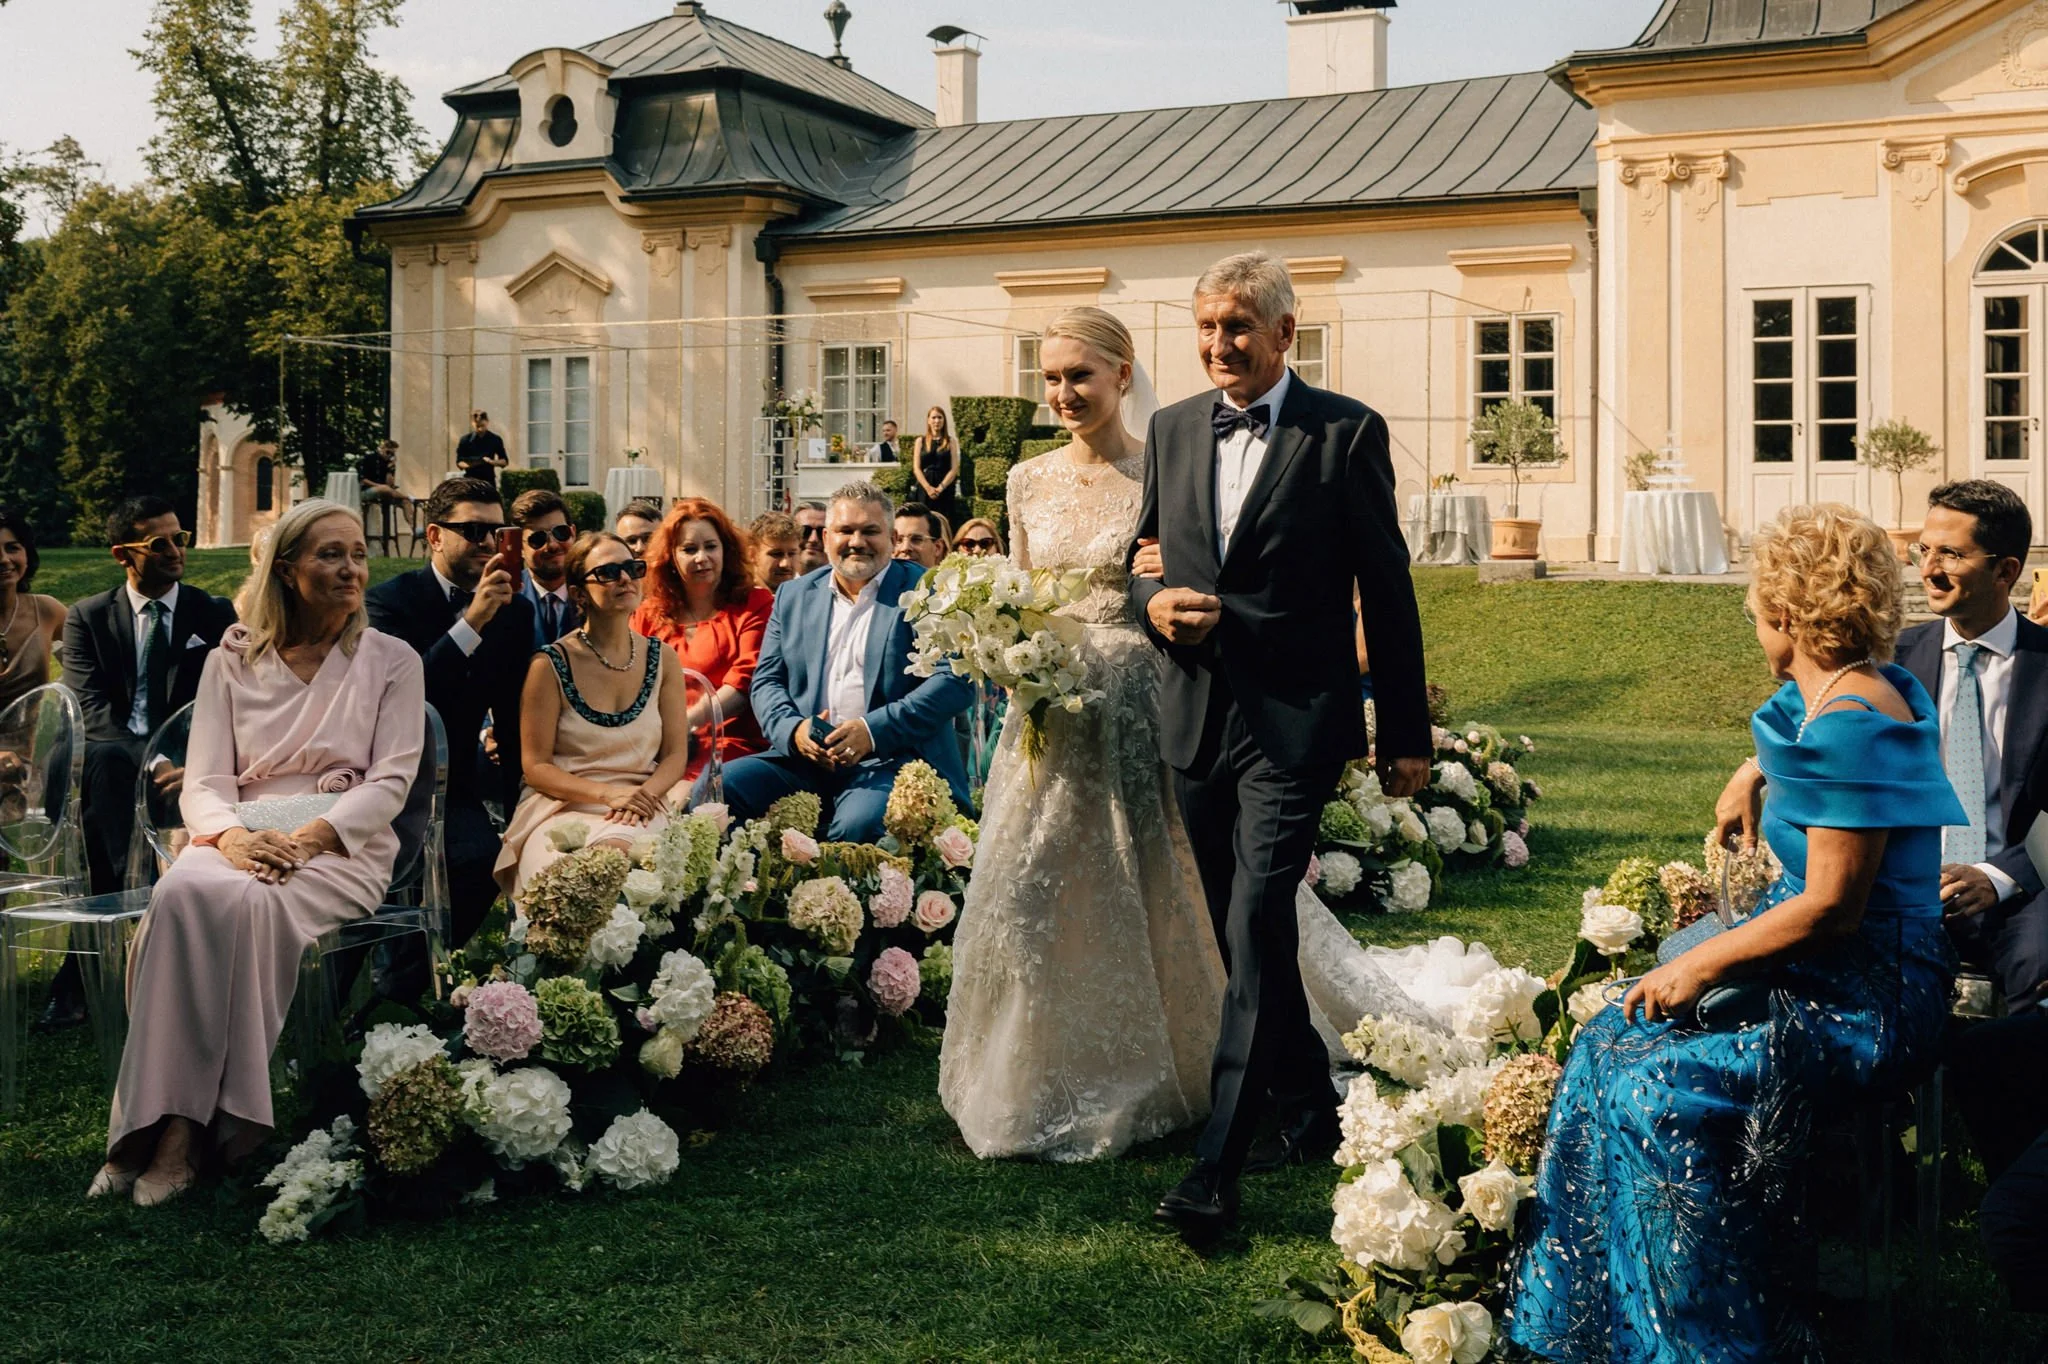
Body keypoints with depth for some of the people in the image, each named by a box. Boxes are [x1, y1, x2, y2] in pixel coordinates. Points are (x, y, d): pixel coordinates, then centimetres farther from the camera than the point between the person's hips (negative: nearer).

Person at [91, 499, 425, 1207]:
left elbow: (390, 782, 0)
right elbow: (203, 780, 7)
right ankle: (160, 1120, -31)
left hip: (344, 847, -2)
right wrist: (233, 834, -16)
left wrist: (308, 836, -17)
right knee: (182, 892, -34)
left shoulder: (392, 661, 10)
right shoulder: (231, 660, 15)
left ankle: (191, 1130, -30)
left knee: (248, 903, -35)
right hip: (242, 837, 2)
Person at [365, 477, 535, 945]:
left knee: (480, 854, -26)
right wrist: (472, 622, -29)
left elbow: (513, 714, 13)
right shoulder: (390, 600, -7)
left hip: (453, 781, 4)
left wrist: (520, 802, 12)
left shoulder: (515, 612, 7)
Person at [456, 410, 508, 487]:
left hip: (489, 481, 1)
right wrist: (467, 465, -20)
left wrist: (492, 462, -16)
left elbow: (504, 461, 5)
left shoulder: (495, 439, 1)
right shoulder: (465, 440, -2)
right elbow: (459, 462, 2)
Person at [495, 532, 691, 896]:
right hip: (561, 806, -2)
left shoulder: (661, 659, 10)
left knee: (619, 847, -36)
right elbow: (536, 766, -2)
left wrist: (647, 794, -13)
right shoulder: (550, 666, -1)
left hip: (639, 810, 2)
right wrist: (607, 793, -17)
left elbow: (676, 754, 10)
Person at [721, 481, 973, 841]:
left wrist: (873, 731, -17)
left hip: (889, 758, -4)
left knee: (858, 825, -37)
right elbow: (767, 680, 16)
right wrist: (793, 729, -8)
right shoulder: (794, 596, 18)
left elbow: (956, 679, -6)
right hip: (804, 756, 5)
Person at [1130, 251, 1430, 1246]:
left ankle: (1218, 1168, -10)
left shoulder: (1346, 432, -4)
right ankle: (1308, 1112, 31)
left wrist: (1405, 734, -2)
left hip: (1294, 720, -6)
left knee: (1258, 929, -13)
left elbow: (1387, 589, -3)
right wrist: (1153, 602, -6)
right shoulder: (1171, 430, 11)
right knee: (1244, 936, 14)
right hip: (1196, 716, 6)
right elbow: (1145, 561, 19)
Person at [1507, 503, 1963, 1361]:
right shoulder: (1851, 689, 7)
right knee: (1610, 1043, 2)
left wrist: (1700, 965, -19)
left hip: (1866, 1000, -10)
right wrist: (1754, 774, 27)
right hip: (1822, 970, 10)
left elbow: (1830, 906, -25)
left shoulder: (1852, 720, -23)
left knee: (1656, 1090, -24)